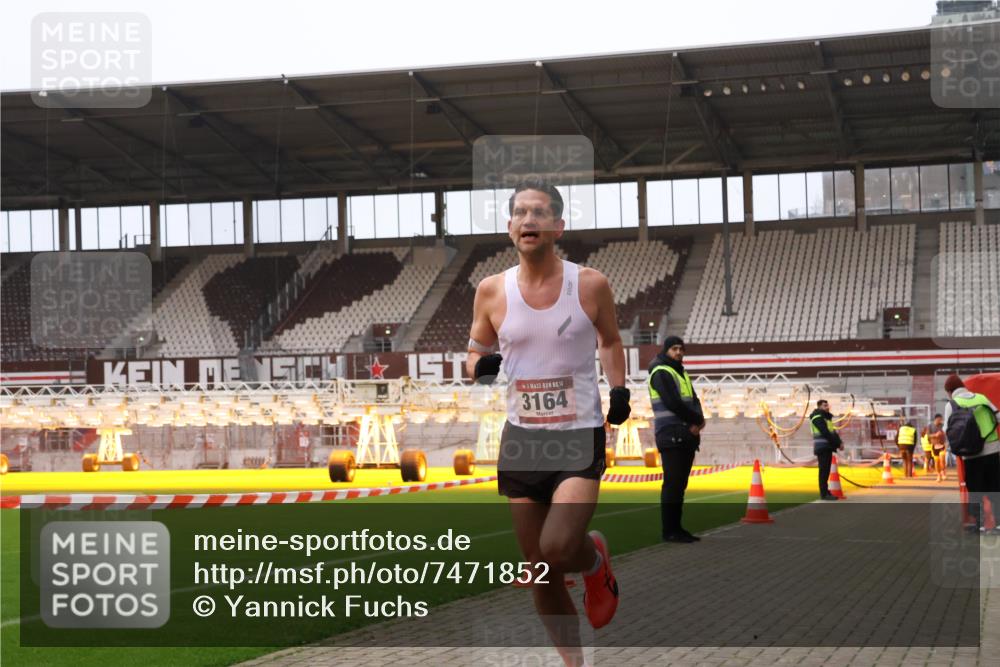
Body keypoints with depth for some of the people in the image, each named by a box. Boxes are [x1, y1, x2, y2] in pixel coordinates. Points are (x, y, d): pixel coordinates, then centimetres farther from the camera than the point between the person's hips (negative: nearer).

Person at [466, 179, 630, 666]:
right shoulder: (491, 291, -1)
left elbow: (610, 341, 13)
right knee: (539, 569, 7)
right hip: (521, 437, 3)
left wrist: (619, 388, -3)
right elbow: (476, 352, 11)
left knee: (558, 549, -21)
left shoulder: (589, 285, -4)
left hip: (579, 435, -2)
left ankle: (595, 558, 16)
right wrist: (481, 366, -12)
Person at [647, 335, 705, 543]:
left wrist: (697, 421, -8)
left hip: (687, 437, 9)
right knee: (672, 483, -9)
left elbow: (694, 401, 12)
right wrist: (697, 420, -8)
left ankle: (676, 528, 12)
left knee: (680, 484, 9)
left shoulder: (681, 374, 21)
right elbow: (673, 404, -17)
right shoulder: (661, 373, -7)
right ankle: (668, 531, -6)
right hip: (671, 436, -9)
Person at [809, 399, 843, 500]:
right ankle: (824, 493, -9)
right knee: (824, 470, -9)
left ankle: (826, 492, 13)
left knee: (826, 471, 10)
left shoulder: (826, 417, 19)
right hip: (822, 447, -9)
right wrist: (838, 444, -16)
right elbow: (826, 433, -18)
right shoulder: (818, 418, -11)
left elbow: (833, 431, 16)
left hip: (828, 447, 9)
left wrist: (839, 442, -1)